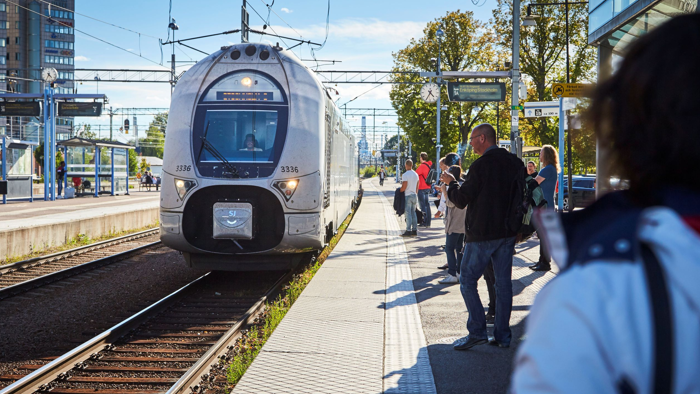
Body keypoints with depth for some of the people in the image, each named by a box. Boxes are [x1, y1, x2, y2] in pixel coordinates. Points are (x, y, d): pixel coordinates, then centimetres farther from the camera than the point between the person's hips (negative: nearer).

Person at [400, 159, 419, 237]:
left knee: (408, 214, -5)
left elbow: (404, 187, -17)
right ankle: (414, 230, 12)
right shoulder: (416, 174, 9)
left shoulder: (405, 175, -14)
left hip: (407, 196, -7)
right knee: (413, 213, 12)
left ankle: (408, 231, -6)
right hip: (414, 195, 7)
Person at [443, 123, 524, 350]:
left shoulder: (481, 165, -14)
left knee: (467, 280, 2)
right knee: (503, 282, 9)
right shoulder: (514, 163, 7)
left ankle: (477, 331, -4)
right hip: (508, 233, 7)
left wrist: (451, 183, 5)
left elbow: (461, 200, -12)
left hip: (482, 233, -7)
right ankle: (502, 335, 12)